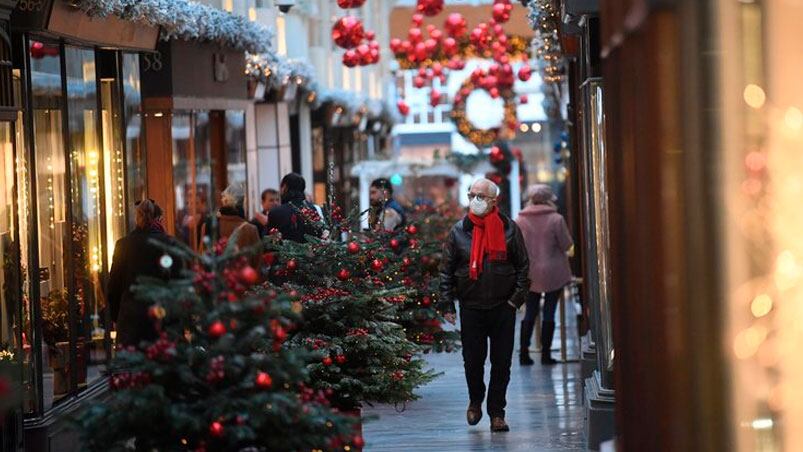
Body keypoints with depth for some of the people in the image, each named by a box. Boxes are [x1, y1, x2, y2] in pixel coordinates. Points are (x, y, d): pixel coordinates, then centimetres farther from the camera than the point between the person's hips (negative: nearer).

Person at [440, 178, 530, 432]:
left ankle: (497, 413, 13)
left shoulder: (509, 229, 1)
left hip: (503, 307, 0)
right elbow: (446, 270, 5)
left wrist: (517, 298, -3)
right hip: (471, 308, 0)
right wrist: (446, 304, 0)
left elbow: (523, 266, 5)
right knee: (472, 360, 5)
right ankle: (475, 401, 32)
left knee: (502, 363, 3)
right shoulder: (459, 231, 2)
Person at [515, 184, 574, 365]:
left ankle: (524, 352, 7)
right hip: (553, 273, -3)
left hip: (530, 274, 3)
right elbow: (567, 245, -6)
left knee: (530, 312, 11)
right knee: (549, 312, 3)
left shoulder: (520, 221, -3)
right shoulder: (556, 219, -10)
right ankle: (546, 353, 3)